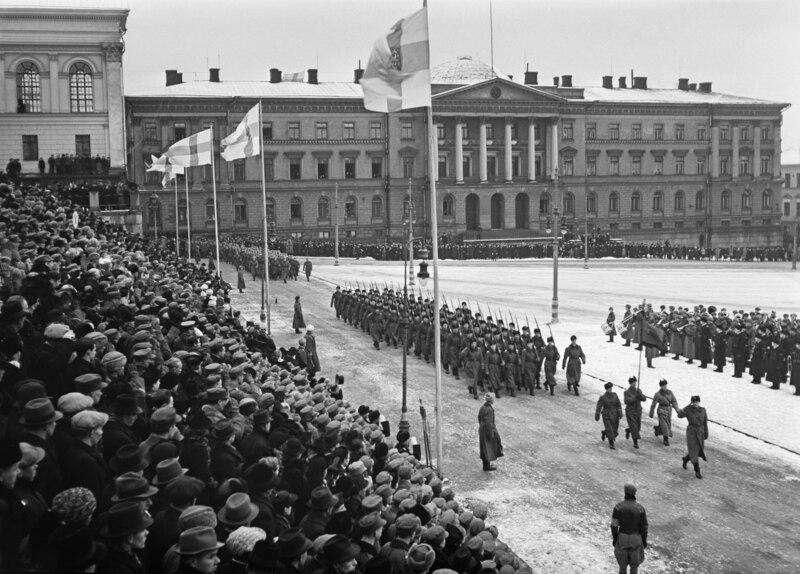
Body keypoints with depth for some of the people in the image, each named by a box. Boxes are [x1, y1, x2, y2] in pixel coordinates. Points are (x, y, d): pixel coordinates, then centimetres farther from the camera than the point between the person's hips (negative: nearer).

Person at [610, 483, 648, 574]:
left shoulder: (618, 506, -18)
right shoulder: (640, 508, -21)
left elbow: (614, 525, -12)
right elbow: (644, 527, -12)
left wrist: (614, 539, 4)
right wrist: (645, 540, 5)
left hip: (622, 537, 1)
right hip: (635, 538, -1)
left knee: (622, 560, 23)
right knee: (634, 561, 21)